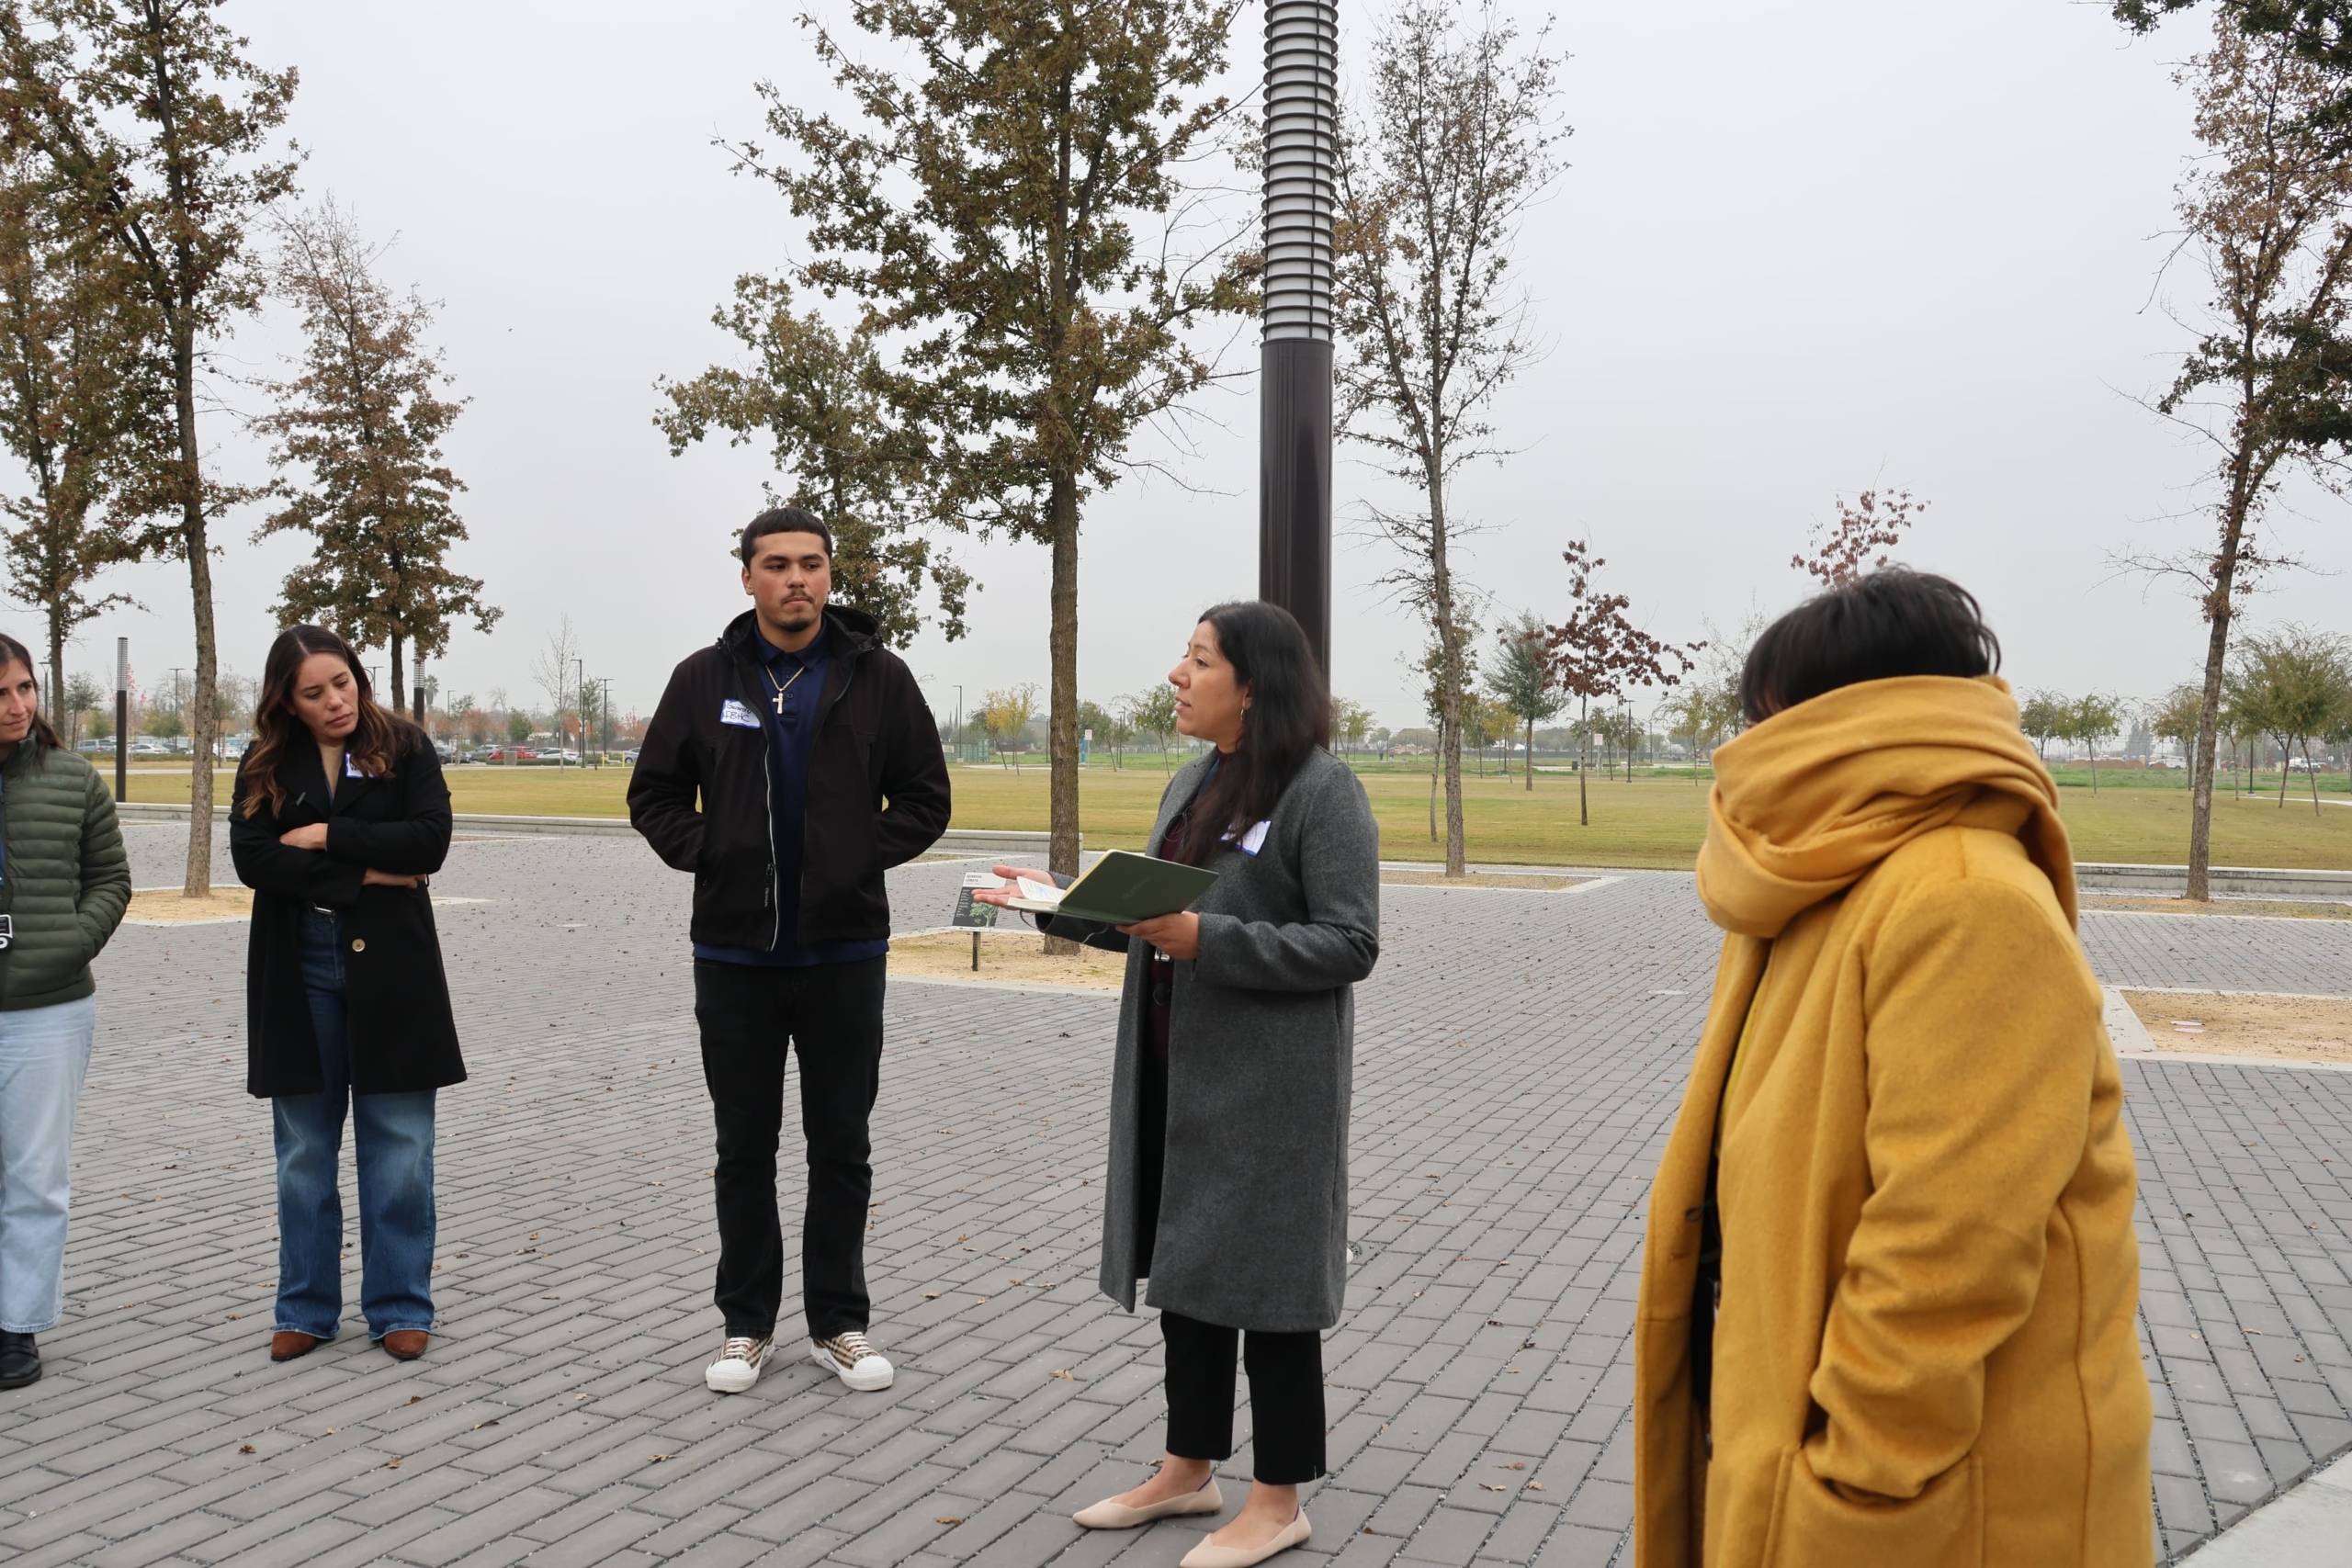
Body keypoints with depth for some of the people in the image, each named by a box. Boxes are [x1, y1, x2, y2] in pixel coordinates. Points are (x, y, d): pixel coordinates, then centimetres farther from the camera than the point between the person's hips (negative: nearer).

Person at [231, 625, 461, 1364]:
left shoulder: (404, 747, 1)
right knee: (305, 1151, 10)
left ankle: (399, 1306, 14)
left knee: (398, 1149, 3)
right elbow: (252, 859, -9)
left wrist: (327, 838, -13)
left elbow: (430, 839, -12)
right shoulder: (266, 765, 5)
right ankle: (306, 1308, 23)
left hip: (390, 969, -2)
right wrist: (364, 874, -13)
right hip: (298, 971, 2)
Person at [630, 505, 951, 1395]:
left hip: (844, 949, 0)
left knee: (841, 1145, 9)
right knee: (744, 1146, 11)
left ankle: (838, 1322, 22)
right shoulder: (705, 678, 2)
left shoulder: (878, 676, 0)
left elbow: (925, 798, 3)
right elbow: (654, 793, 8)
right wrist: (706, 854, -5)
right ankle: (748, 1323, 24)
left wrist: (862, 857, -7)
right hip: (734, 951, 1)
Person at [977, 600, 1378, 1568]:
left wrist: (1210, 941, -25)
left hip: (1268, 1086, -8)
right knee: (1184, 1267, 16)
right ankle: (1189, 1470, 33)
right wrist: (1063, 906, 3)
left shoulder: (1323, 790, -13)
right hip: (1176, 1072, 8)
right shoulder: (1191, 784, 12)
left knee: (1264, 1281, 4)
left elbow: (1350, 944, -18)